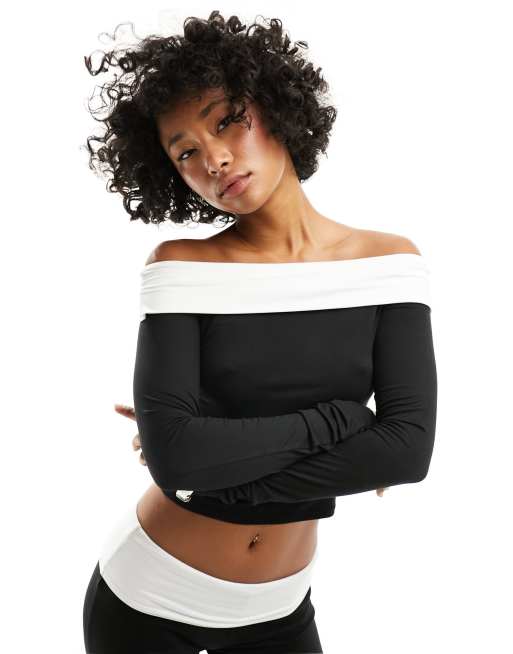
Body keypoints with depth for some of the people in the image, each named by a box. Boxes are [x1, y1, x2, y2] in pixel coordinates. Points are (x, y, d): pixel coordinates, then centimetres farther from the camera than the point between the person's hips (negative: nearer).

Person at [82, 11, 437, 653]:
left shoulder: (389, 260, -9)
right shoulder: (181, 264, -13)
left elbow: (410, 447, -18)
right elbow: (172, 455, -24)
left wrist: (213, 466, -18)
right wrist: (338, 420, -20)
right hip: (145, 597, -1)